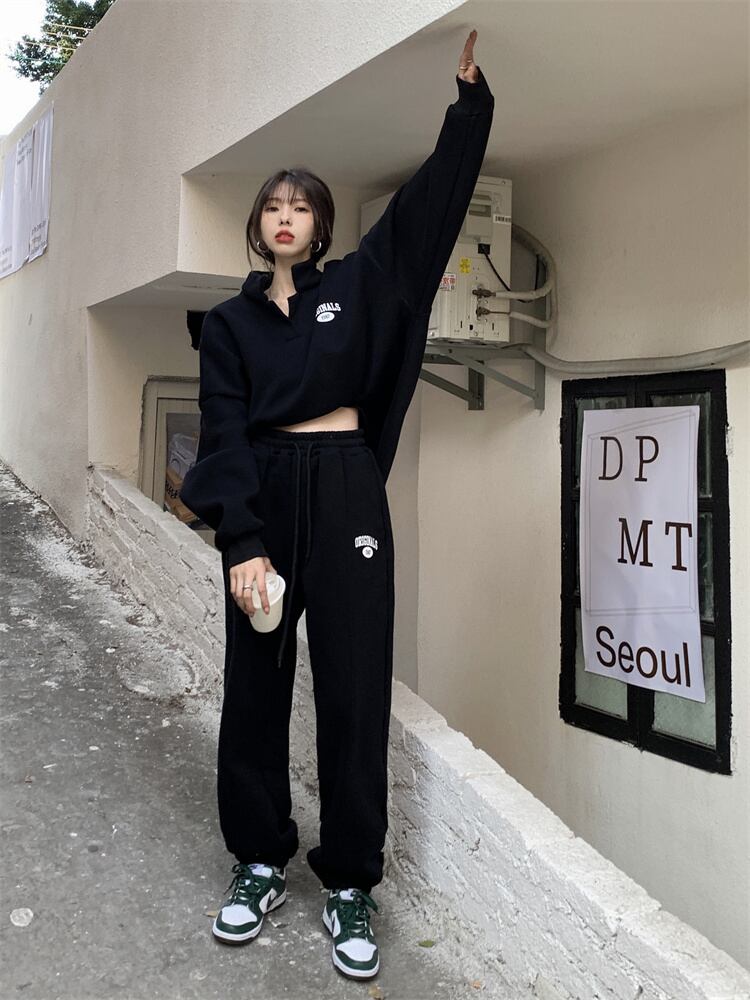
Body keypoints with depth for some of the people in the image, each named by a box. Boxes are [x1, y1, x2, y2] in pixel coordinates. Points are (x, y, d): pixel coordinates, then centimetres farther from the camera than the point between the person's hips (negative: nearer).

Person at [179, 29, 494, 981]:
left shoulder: (357, 285, 10)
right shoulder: (227, 321, 9)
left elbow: (433, 194, 7)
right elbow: (224, 432, -3)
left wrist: (471, 94, 2)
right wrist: (240, 541, -14)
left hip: (346, 492, -1)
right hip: (264, 499, 1)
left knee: (353, 682, 0)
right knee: (257, 679, 7)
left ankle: (349, 881, 13)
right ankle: (260, 859, 24)